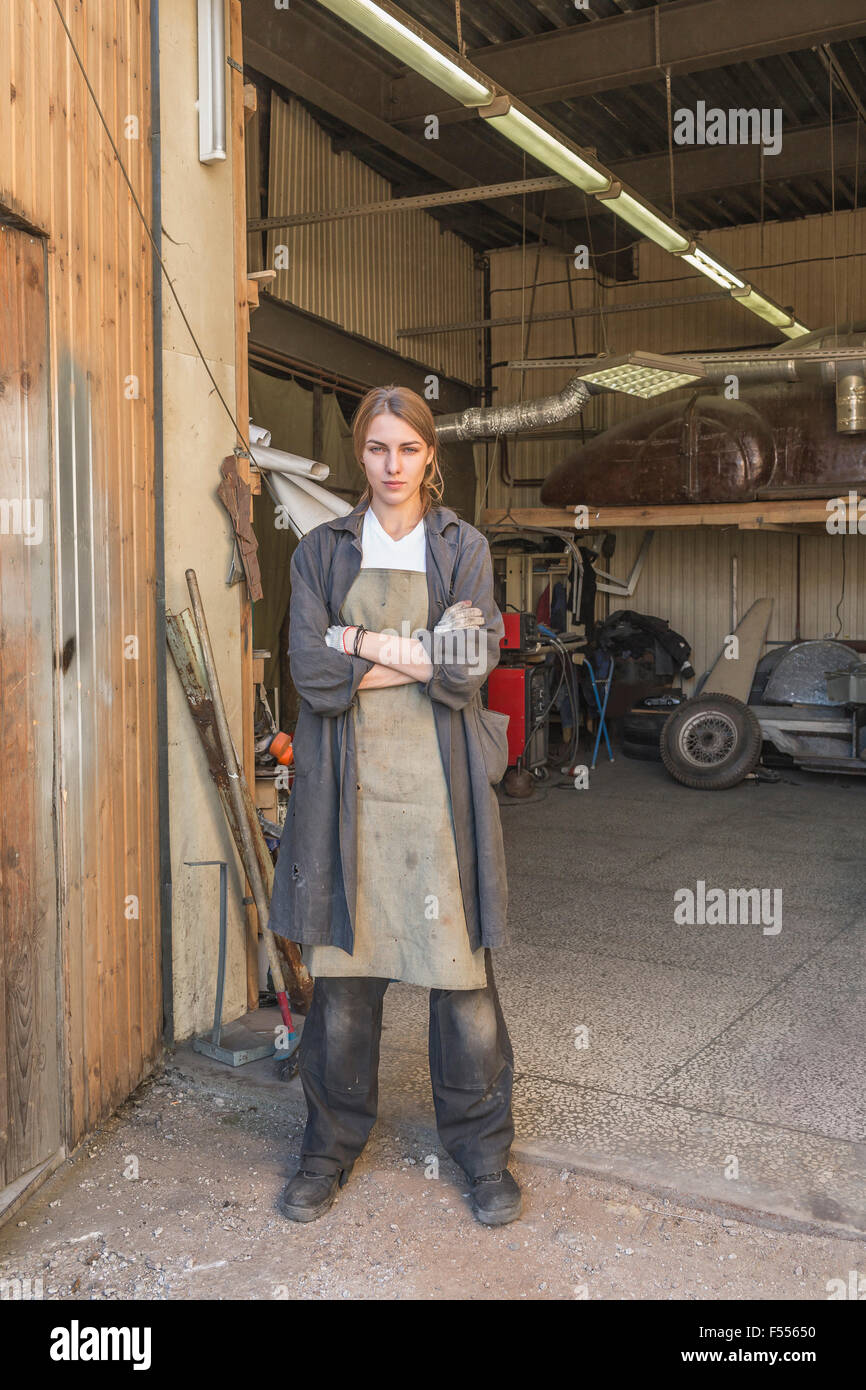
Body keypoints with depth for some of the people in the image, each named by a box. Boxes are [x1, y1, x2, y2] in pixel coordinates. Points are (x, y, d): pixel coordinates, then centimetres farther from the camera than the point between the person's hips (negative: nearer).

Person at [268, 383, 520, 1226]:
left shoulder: (464, 548, 6)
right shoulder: (321, 551, 8)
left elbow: (472, 668, -7)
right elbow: (311, 673, -5)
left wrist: (364, 645, -7)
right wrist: (423, 656, -9)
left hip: (438, 780, 0)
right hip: (348, 784, 1)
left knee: (460, 966, 3)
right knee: (342, 966, 7)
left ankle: (481, 1146, 22)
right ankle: (333, 1143, 26)